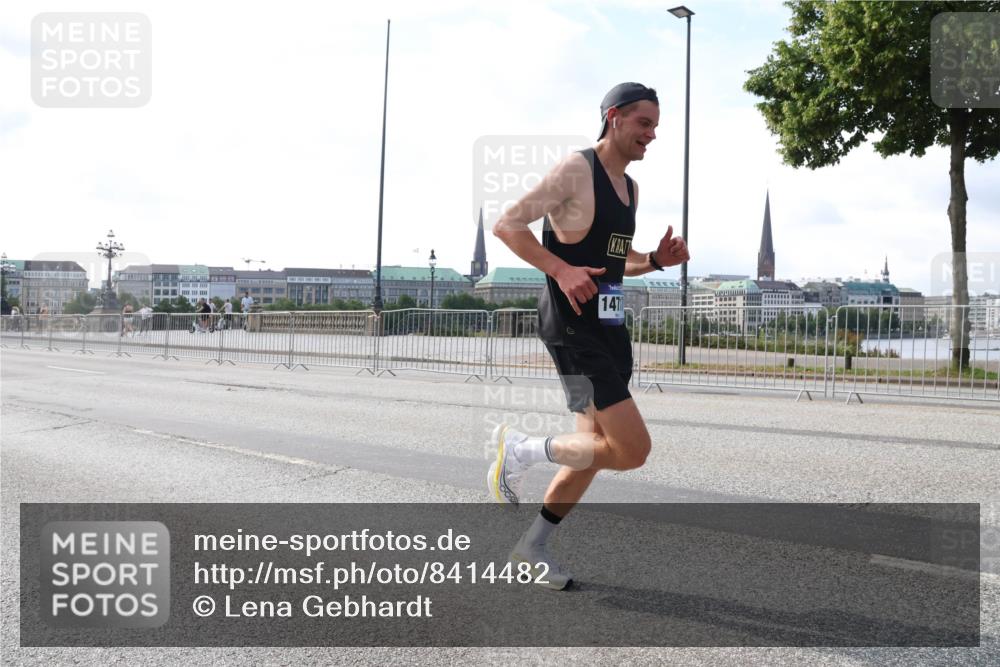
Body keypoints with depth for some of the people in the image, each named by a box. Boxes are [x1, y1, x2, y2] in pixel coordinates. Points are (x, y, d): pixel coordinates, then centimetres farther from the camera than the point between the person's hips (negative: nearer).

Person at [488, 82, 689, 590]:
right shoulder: (576, 170, -10)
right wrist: (562, 269, -24)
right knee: (632, 449, -15)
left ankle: (532, 547, 28)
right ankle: (519, 450, 3)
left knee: (598, 449, 14)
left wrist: (656, 260, 8)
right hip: (571, 326, -9)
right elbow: (506, 225, -14)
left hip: (610, 326, 10)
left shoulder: (629, 187, 17)